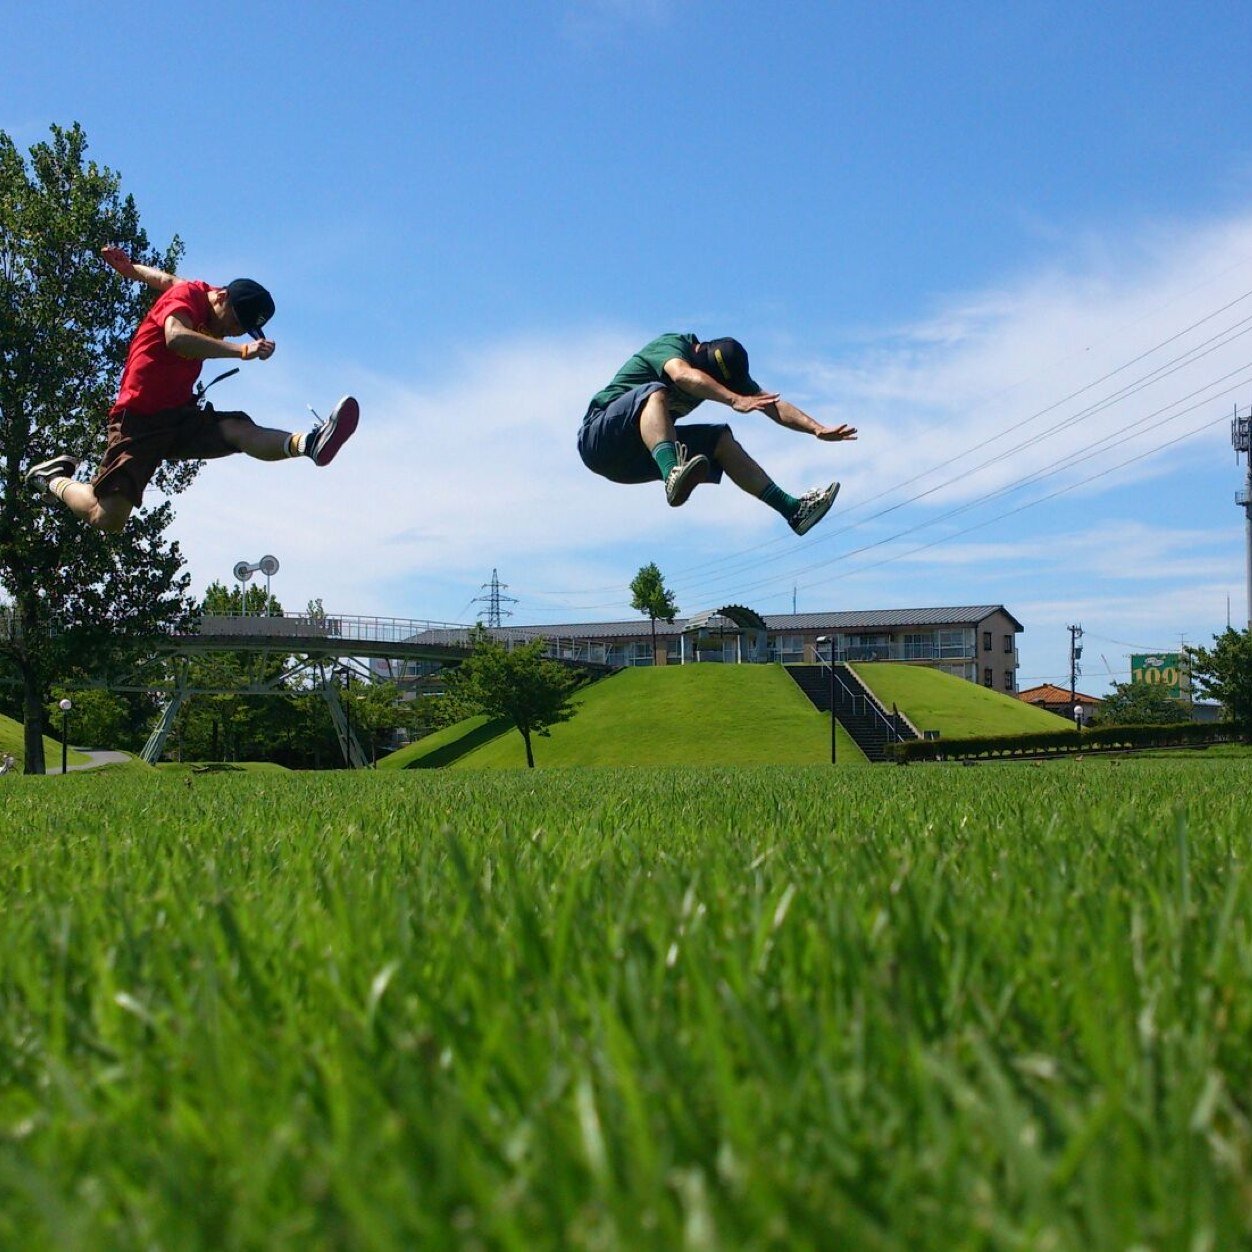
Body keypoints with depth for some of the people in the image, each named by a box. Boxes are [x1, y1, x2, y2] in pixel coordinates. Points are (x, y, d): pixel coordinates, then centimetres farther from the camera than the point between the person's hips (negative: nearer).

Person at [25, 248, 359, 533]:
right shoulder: (186, 295, -15)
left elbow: (166, 279, 29)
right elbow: (176, 337, -37)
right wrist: (242, 351, -43)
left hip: (182, 417, 7)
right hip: (139, 420, -7)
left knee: (241, 431, -25)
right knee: (108, 519, -15)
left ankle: (308, 444, -53)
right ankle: (56, 479, 14)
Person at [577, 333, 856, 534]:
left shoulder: (725, 372, 4)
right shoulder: (671, 345, -17)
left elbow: (771, 404, -2)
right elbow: (682, 374, -40)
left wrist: (818, 429, -15)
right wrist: (735, 400, -52)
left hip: (640, 456, 7)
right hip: (599, 437, -7)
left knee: (721, 440, -5)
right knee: (655, 392, -33)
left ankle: (792, 508, -7)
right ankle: (673, 475, -59)